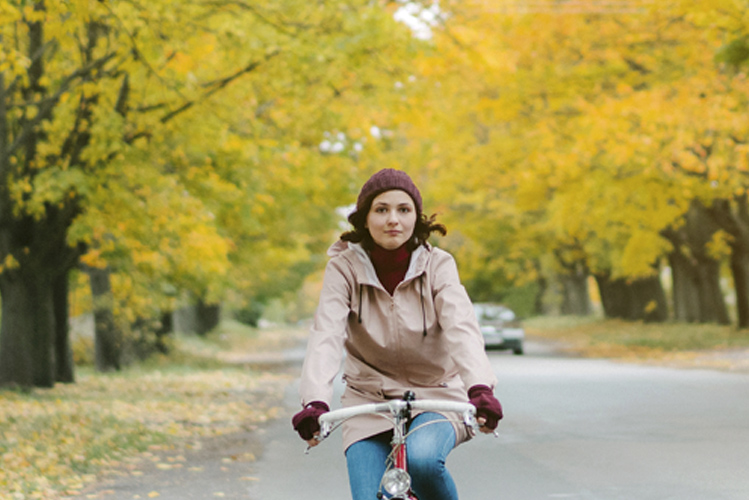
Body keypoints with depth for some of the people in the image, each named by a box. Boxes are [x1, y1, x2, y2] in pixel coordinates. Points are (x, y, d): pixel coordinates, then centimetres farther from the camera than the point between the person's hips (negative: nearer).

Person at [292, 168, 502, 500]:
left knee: (421, 457, -32)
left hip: (434, 398, -1)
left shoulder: (437, 266, -9)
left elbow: (461, 329, -24)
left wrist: (480, 389, -44)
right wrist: (315, 401, -40)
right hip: (370, 402, 1)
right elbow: (326, 335, -21)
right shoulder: (345, 267, -9)